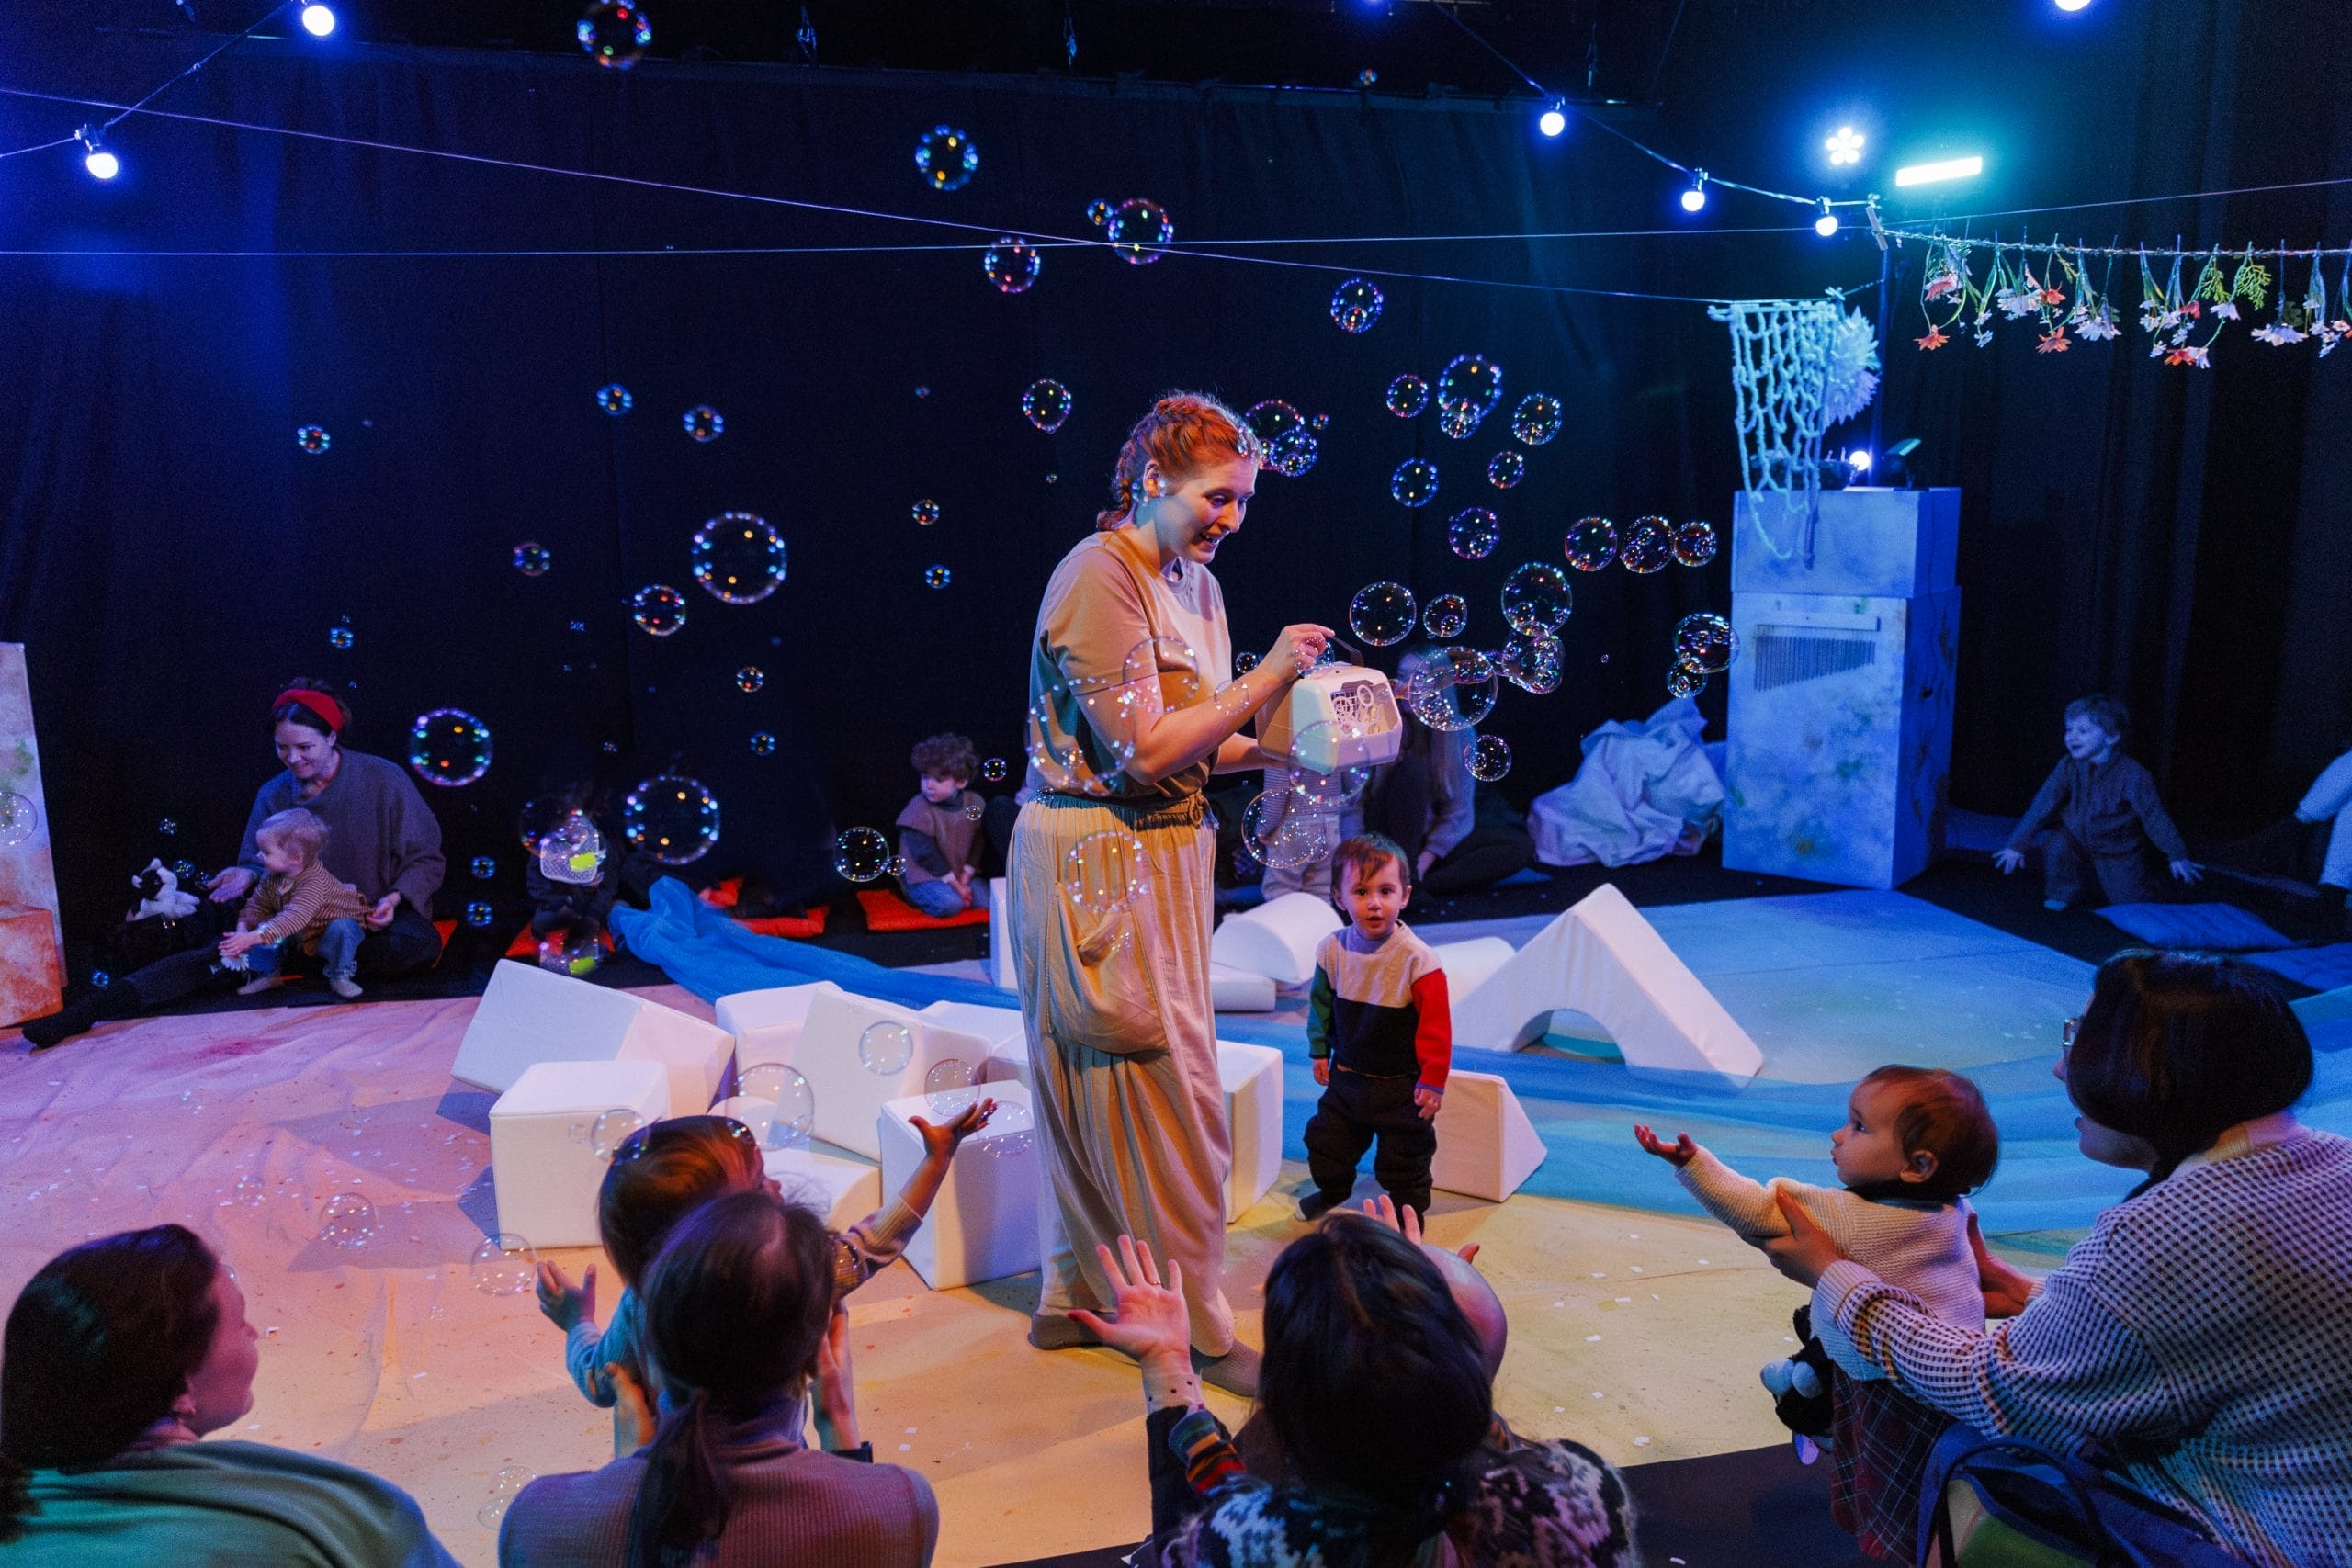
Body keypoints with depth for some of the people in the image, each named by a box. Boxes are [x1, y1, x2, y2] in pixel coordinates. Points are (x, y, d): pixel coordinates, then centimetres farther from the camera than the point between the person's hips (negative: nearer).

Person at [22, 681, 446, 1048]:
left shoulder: (382, 780, -8)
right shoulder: (273, 796, 5)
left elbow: (425, 858, -5)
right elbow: (261, 863, 10)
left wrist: (395, 898, -22)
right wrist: (249, 874, -14)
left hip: (375, 919, -3)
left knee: (421, 944, -36)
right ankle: (97, 1006, -31)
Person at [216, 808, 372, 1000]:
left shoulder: (314, 881, -35)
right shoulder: (271, 880, -9)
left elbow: (295, 918, -47)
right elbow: (257, 907, 4)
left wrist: (253, 937, -56)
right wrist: (244, 928, -18)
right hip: (300, 940, 7)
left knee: (341, 928, -37)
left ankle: (340, 976, -18)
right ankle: (270, 973, 8)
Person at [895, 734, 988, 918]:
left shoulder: (974, 803, -1)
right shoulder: (918, 809, -15)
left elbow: (977, 844, 4)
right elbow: (926, 855, -17)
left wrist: (964, 879, -8)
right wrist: (955, 886, -17)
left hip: (960, 876, 5)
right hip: (924, 878, -5)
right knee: (950, 904, -31)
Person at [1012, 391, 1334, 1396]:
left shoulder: (1196, 581, 11)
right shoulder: (1098, 578, -16)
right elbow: (1145, 752, -21)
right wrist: (1264, 681, -17)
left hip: (1164, 851, 9)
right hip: (1095, 855, -9)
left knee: (1100, 1085, 15)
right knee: (1161, 1087, -2)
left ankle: (1075, 1298, 29)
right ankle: (1201, 1330, 10)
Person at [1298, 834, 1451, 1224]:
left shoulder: (1417, 959, -23)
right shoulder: (1333, 949, -9)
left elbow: (1436, 1023, -18)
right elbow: (1322, 1002, 8)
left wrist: (1433, 1079, -15)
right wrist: (1319, 1051, 9)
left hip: (1399, 1085, -5)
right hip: (1346, 1076, 5)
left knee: (1403, 1161, 8)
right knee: (1326, 1142, 23)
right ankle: (1331, 1192, 51)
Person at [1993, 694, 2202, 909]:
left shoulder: (2131, 775, -23)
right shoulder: (2068, 767, -13)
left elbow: (2154, 816, -16)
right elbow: (2041, 806, -12)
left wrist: (2177, 857, -12)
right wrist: (2016, 845, -16)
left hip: (2118, 853, -2)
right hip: (2078, 842, 2)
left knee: (2130, 905, -5)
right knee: (2056, 843, -27)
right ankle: (2062, 895, -4)